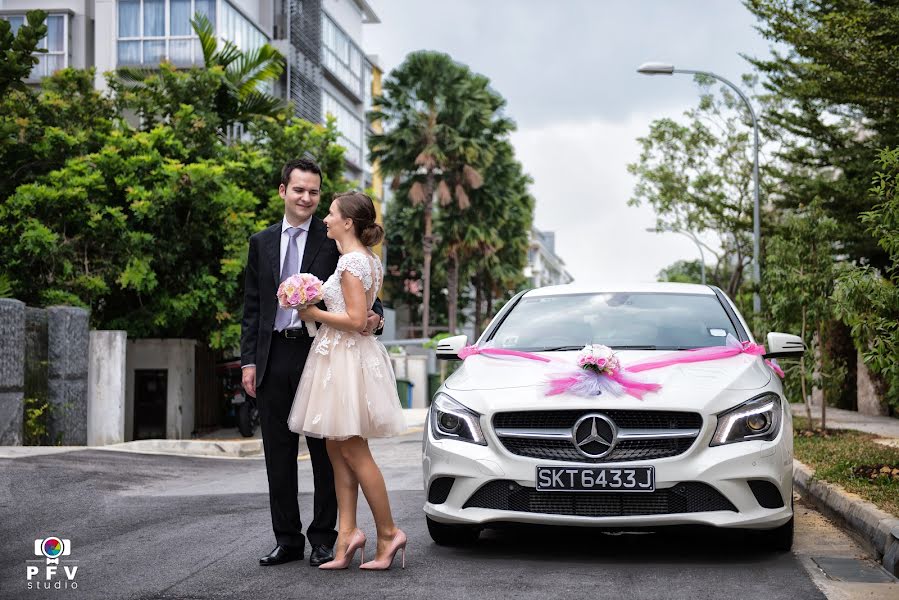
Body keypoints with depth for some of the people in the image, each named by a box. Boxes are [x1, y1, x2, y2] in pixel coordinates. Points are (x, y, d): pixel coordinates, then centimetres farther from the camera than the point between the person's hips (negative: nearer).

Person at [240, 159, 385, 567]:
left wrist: (374, 315, -20)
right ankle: (287, 539, 17)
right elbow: (252, 308, 11)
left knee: (325, 451, 3)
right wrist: (249, 360, 4)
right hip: (274, 356, 4)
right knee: (279, 453, 8)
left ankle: (323, 539, 12)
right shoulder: (262, 243, 12)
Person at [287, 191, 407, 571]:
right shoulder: (369, 260, 15)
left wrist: (315, 314, -11)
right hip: (342, 357, 10)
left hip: (345, 357, -10)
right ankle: (347, 533, 6)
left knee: (353, 452, -4)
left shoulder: (350, 262, -15)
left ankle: (388, 532, 2)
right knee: (337, 450, 8)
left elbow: (356, 320, -21)